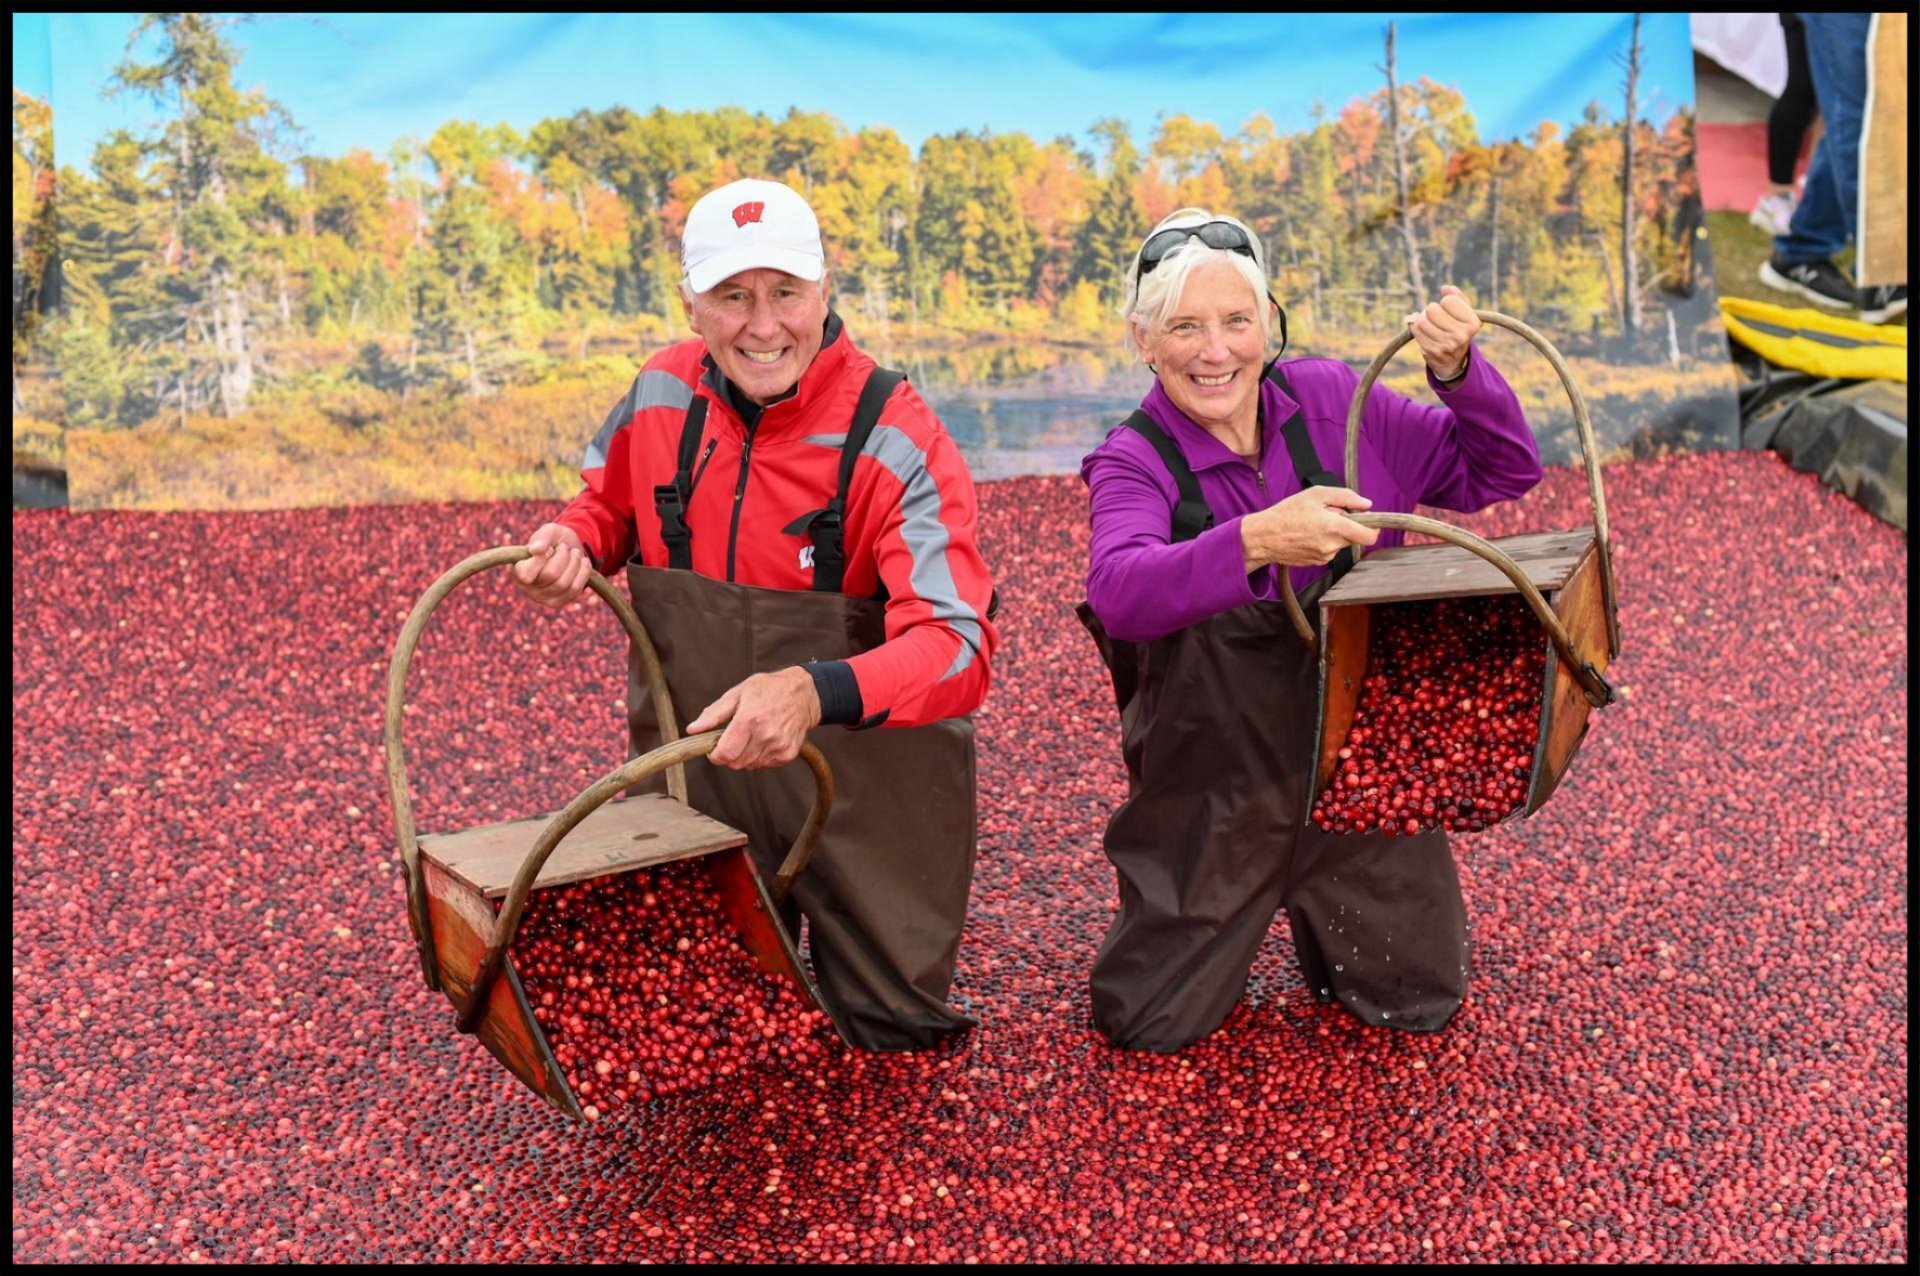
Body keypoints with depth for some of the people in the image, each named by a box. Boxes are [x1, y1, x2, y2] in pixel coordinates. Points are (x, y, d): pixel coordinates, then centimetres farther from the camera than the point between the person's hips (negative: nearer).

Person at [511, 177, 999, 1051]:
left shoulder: (896, 440, -23)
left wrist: (816, 692, -50)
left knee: (891, 1029, 14)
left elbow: (956, 647, -32)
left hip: (863, 790, -3)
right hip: (692, 767, 4)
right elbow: (610, 502, 15)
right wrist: (574, 542, -9)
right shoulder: (660, 396, -6)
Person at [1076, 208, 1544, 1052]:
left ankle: (1320, 918, 41)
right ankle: (1232, 924, 34)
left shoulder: (1329, 401, -6)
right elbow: (1118, 592, -36)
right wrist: (1256, 539, -52)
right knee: (1146, 1024, 4)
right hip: (1215, 787, -2)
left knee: (1420, 1003, 11)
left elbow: (1502, 473, 1)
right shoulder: (1132, 464, -14)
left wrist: (1458, 371, -18)